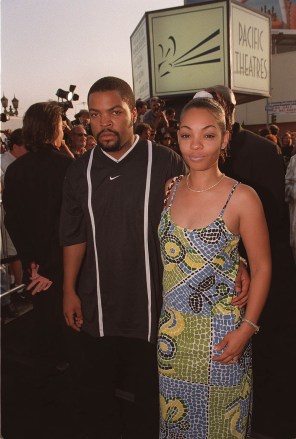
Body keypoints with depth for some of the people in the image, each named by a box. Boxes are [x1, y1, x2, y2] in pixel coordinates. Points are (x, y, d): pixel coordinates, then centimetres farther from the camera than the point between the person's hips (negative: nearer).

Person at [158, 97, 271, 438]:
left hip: (220, 331, -4)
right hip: (171, 330, 4)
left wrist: (246, 328, -14)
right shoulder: (169, 189, -1)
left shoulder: (242, 198, -14)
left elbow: (262, 268, -7)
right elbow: (162, 253, 7)